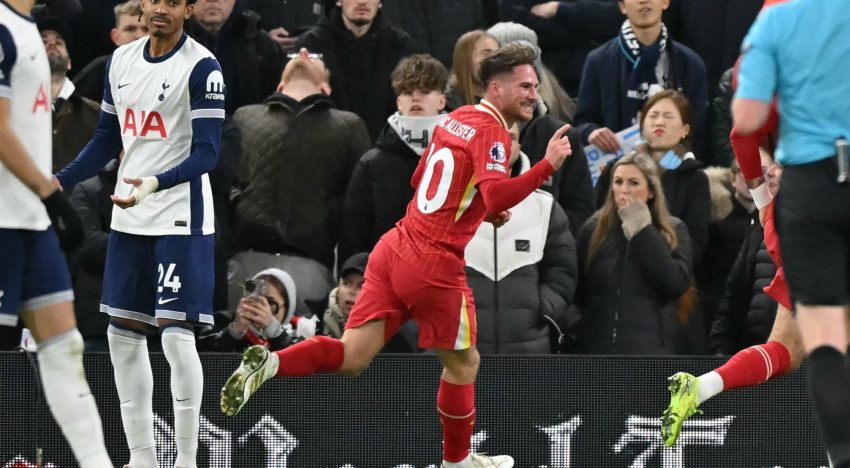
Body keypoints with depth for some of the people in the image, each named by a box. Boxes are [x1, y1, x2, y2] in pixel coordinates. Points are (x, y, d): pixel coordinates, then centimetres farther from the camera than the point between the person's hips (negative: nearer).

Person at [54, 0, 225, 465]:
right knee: (123, 332, 8)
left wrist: (157, 183, -32)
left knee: (176, 334, -10)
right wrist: (59, 181, 7)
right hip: (128, 218, 7)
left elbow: (207, 152, -16)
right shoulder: (121, 60, 9)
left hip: (180, 220, -7)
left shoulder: (202, 68, -11)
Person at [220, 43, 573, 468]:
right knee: (462, 364, 14)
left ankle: (269, 364, -19)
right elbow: (497, 198, -26)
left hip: (395, 247, 7)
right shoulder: (491, 131, -11)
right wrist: (548, 165, -26)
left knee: (352, 357, 2)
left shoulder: (457, 119, 15)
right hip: (435, 265, -7)